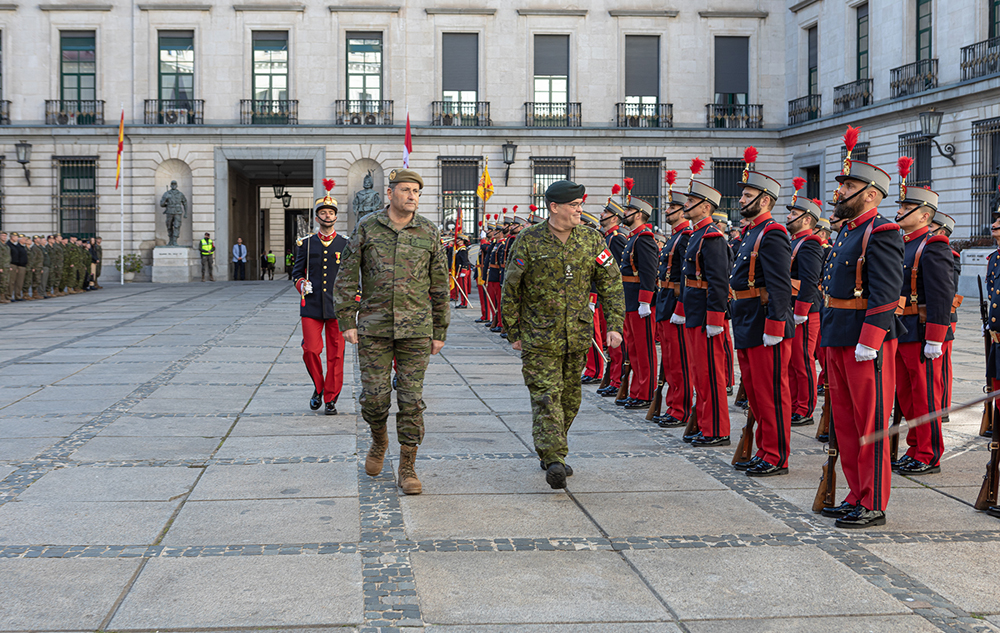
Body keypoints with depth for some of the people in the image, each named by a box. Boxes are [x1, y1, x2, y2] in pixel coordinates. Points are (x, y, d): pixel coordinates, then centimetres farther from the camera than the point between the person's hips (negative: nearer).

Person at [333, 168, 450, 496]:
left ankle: (407, 469, 9)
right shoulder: (367, 227, 1)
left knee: (411, 399, -1)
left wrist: (439, 332, 7)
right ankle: (379, 441, 31)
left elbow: (439, 286, 8)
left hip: (415, 330, 0)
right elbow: (347, 277, 3)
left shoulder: (429, 233, 3)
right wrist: (347, 322, -3)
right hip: (374, 327, 0)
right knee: (374, 396, 0)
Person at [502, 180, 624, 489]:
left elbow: (611, 283, 5)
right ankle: (553, 460, -17)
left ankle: (551, 453, 28)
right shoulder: (529, 241, -7)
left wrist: (614, 325, -3)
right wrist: (514, 332, 1)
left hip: (578, 336, 4)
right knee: (546, 396, -12)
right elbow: (510, 289, 0)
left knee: (569, 399, 12)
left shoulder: (591, 239, 2)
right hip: (539, 336, -4)